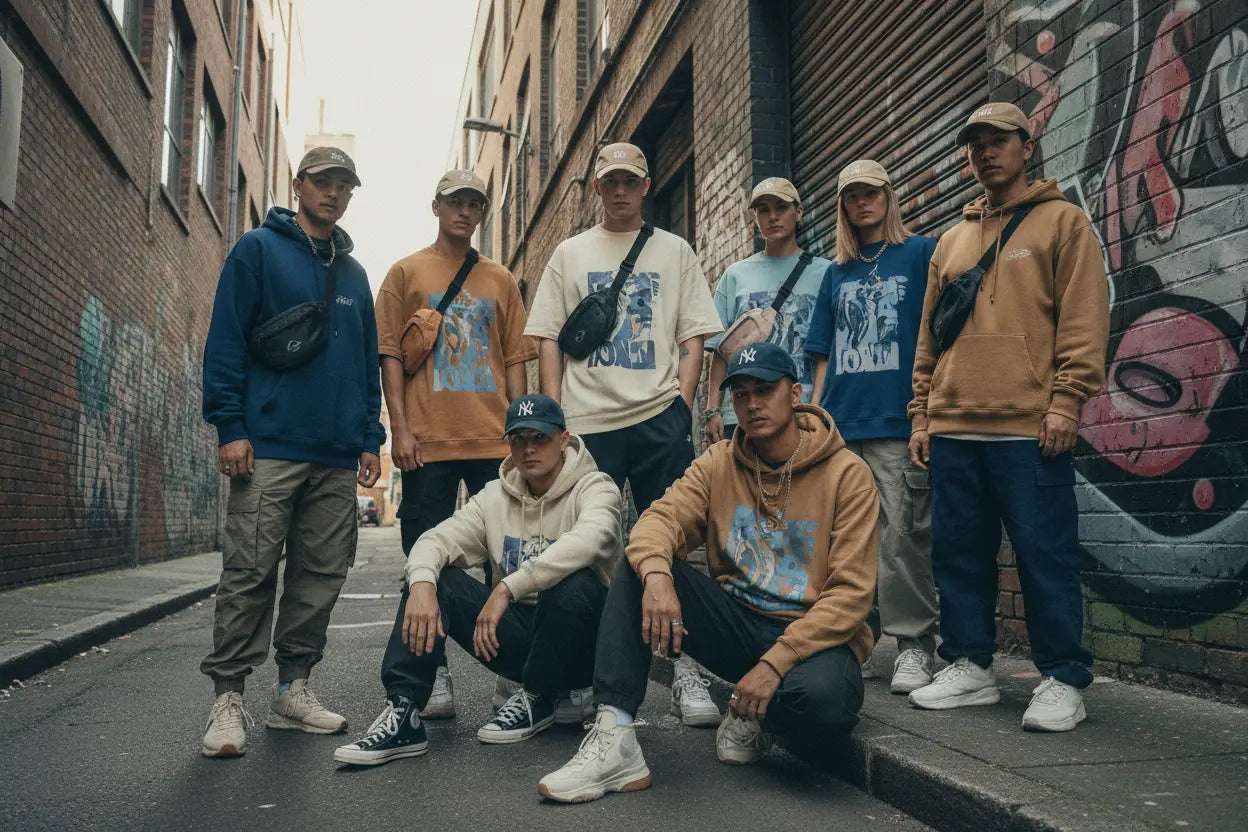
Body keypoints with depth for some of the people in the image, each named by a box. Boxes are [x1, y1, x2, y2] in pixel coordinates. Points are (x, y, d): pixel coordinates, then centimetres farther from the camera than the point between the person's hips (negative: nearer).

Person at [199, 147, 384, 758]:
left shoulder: (353, 273, 20)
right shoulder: (259, 249, 4)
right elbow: (225, 341, -3)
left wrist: (371, 438, 11)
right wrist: (230, 427, -11)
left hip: (338, 457, 5)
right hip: (269, 448, -5)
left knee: (321, 576, 6)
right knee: (249, 574, -6)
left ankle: (293, 689, 16)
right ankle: (228, 698, 2)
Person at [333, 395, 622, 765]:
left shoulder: (594, 488, -9)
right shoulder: (497, 496, 7)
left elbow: (586, 540, -32)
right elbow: (434, 541, -5)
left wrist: (506, 589, -38)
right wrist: (422, 585, -29)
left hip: (579, 646, -4)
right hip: (516, 637, 4)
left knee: (576, 581, -36)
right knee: (433, 578, -12)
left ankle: (537, 699, -10)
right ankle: (403, 713, -22)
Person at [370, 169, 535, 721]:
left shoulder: (500, 281, 16)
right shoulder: (407, 273, 9)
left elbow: (514, 359, 14)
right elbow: (390, 354, 3)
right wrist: (400, 427, -6)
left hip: (495, 441, 2)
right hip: (430, 442, -2)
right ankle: (424, 677, 9)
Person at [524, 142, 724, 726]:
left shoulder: (674, 252, 14)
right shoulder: (570, 255, 15)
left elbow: (693, 336, 9)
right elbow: (548, 340, 11)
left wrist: (681, 405, -4)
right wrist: (554, 415, 1)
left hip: (659, 419, 0)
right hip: (586, 423, 1)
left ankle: (686, 673, 3)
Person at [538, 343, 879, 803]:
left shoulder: (847, 474, -9)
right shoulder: (719, 463, 4)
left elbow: (851, 593, -14)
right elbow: (661, 519, -10)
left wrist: (775, 663, -23)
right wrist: (656, 575, -35)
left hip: (810, 636, -3)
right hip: (736, 623, 4)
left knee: (824, 698, -38)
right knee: (638, 568, -17)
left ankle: (751, 715, 0)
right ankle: (614, 739, -25)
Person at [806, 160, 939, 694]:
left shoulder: (921, 254, 8)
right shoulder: (837, 274, 21)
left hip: (898, 423, -4)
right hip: (841, 427, 5)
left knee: (903, 537, -7)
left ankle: (914, 645, 2)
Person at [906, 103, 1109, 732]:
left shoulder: (1062, 221, 6)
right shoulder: (951, 241, 20)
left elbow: (1084, 320, -4)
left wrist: (1065, 402, -13)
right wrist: (921, 414, 12)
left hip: (1028, 429, -5)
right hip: (953, 430, 6)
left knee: (1045, 554, -2)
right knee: (958, 551, 8)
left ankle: (1064, 682, 8)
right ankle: (969, 667, 20)